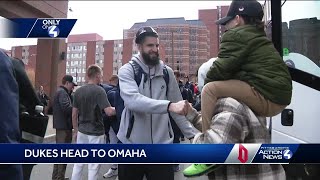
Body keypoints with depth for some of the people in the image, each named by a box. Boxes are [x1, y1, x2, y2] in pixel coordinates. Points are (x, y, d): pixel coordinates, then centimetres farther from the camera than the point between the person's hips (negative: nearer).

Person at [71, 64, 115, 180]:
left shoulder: (78, 91, 5)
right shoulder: (99, 90, -15)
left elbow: (74, 114, 8)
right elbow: (109, 112, -24)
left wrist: (76, 130, 17)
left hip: (82, 131, 6)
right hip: (95, 133, -6)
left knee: (79, 162, 17)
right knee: (93, 165, 6)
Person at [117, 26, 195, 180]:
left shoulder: (167, 72, 4)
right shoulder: (127, 70, -6)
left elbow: (178, 107, 10)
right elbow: (133, 101, -26)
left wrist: (191, 134, 4)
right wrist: (169, 105, -37)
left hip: (162, 144, 2)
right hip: (132, 144, -1)